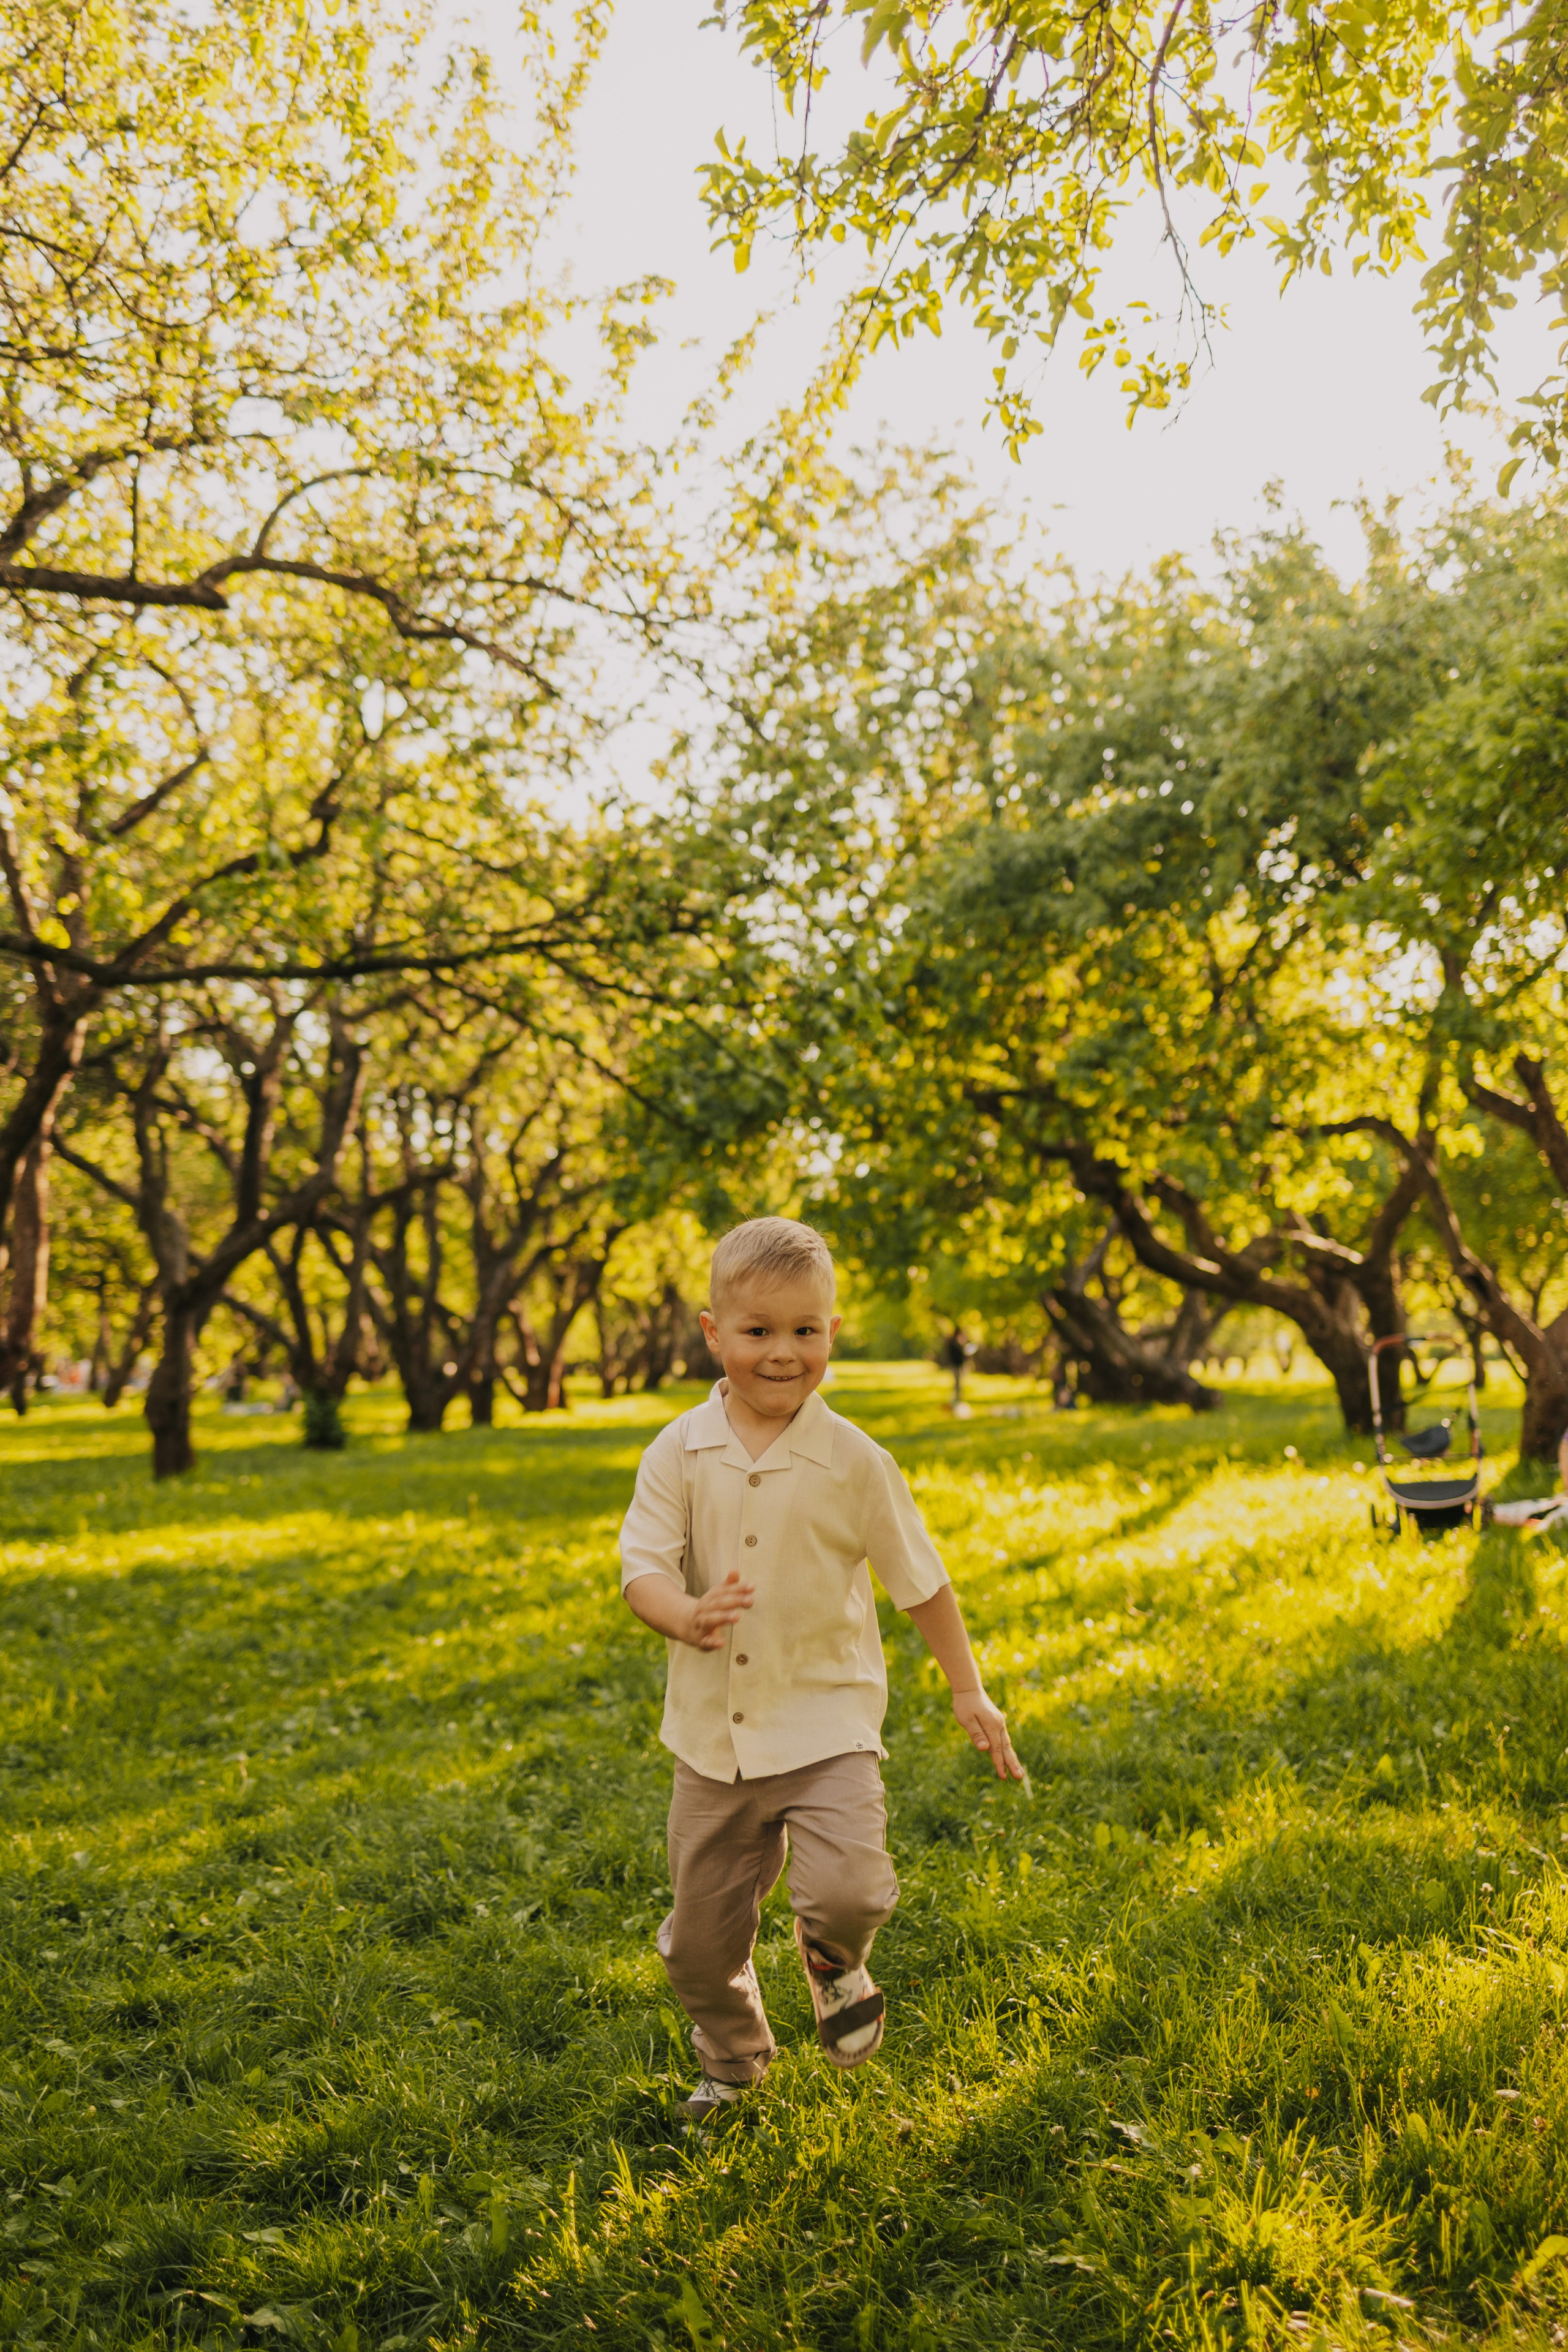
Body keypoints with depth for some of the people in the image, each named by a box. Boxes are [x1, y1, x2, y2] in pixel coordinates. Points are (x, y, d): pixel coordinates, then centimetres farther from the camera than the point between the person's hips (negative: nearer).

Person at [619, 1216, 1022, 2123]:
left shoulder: (854, 1461, -7)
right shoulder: (679, 1453, -4)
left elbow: (921, 1581, 3)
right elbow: (643, 1568, -10)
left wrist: (969, 1691, 6)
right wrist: (690, 1616, -31)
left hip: (825, 1721, -2)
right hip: (713, 1732, 2)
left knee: (848, 1891, -22)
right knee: (699, 1937, 11)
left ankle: (836, 1961, 17)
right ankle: (734, 2061, 44)